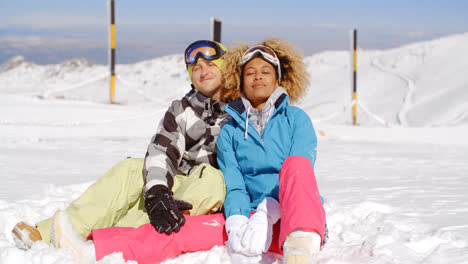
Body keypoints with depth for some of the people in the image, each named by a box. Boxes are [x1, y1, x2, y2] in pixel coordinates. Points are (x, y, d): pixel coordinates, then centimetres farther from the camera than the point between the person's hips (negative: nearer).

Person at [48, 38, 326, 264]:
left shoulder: (296, 119, 8)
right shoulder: (230, 131, 14)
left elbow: (297, 172, -8)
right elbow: (233, 185, 2)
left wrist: (266, 216, -25)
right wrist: (237, 225, -21)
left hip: (298, 217, -2)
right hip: (253, 216, 2)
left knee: (295, 165, -30)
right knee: (187, 227, -20)